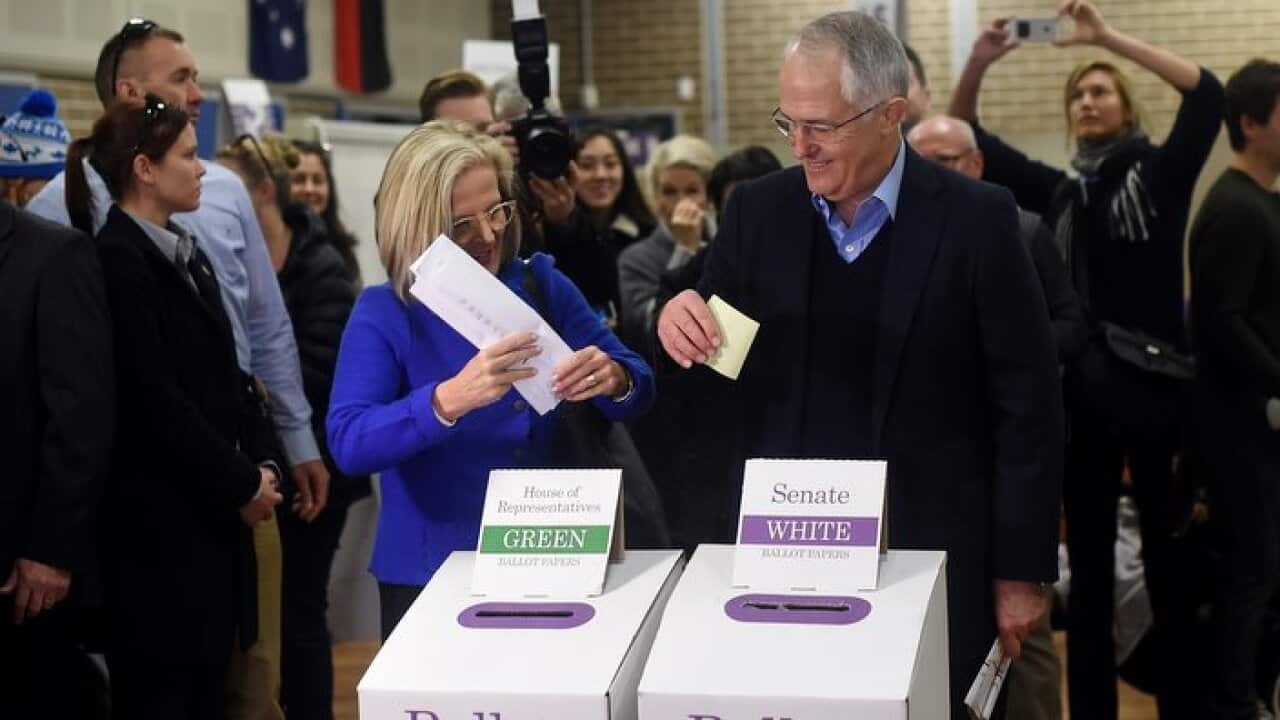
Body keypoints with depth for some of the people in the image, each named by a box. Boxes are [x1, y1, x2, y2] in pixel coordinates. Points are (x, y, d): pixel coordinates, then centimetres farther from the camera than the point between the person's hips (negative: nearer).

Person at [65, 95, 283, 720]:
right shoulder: (117, 260, -13)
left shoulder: (187, 254, 15)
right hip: (160, 521, -9)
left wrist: (261, 461, 3)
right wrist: (242, 484, -10)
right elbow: (154, 401, -18)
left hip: (212, 511, 9)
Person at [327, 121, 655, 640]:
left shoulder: (541, 284, -1)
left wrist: (612, 379, -25)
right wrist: (450, 399, -39)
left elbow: (637, 390, -1)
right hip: (432, 577, -3)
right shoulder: (383, 314, -10)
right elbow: (348, 444, -23)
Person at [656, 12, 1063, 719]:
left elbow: (1027, 406, -5)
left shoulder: (974, 219, -9)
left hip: (931, 555, -3)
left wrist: (1021, 570, -4)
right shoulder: (757, 209, 1)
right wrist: (683, 321, -15)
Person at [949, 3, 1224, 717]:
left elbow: (1209, 94, -14)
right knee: (1089, 562, 10)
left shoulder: (1161, 175, 2)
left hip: (1155, 385, -4)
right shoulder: (1060, 193, 12)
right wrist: (980, 62, -5)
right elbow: (967, 138, 12)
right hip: (1082, 390, 4)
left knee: (1168, 558, 3)